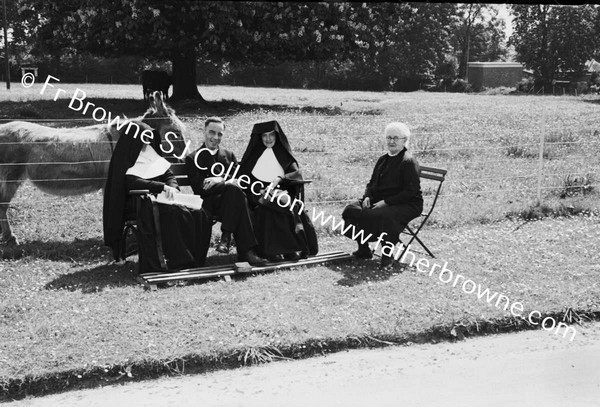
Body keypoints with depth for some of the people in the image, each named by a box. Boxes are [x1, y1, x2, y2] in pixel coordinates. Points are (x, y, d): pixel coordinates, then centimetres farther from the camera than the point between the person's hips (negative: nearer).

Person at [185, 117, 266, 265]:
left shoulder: (229, 155, 24)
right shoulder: (193, 158, 10)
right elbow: (199, 188, -4)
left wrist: (220, 180, -12)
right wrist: (227, 182, -13)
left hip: (228, 202, 3)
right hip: (209, 204, -3)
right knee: (235, 189, -33)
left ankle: (226, 236, -26)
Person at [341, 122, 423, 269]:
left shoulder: (409, 162, -11)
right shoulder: (383, 160, 14)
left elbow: (410, 191, -18)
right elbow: (372, 183, 22)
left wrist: (386, 202, -22)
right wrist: (367, 196, -1)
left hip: (407, 204, -8)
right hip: (380, 201, 8)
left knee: (385, 216, -38)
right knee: (351, 210, -8)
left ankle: (387, 255, -19)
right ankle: (363, 249, 3)